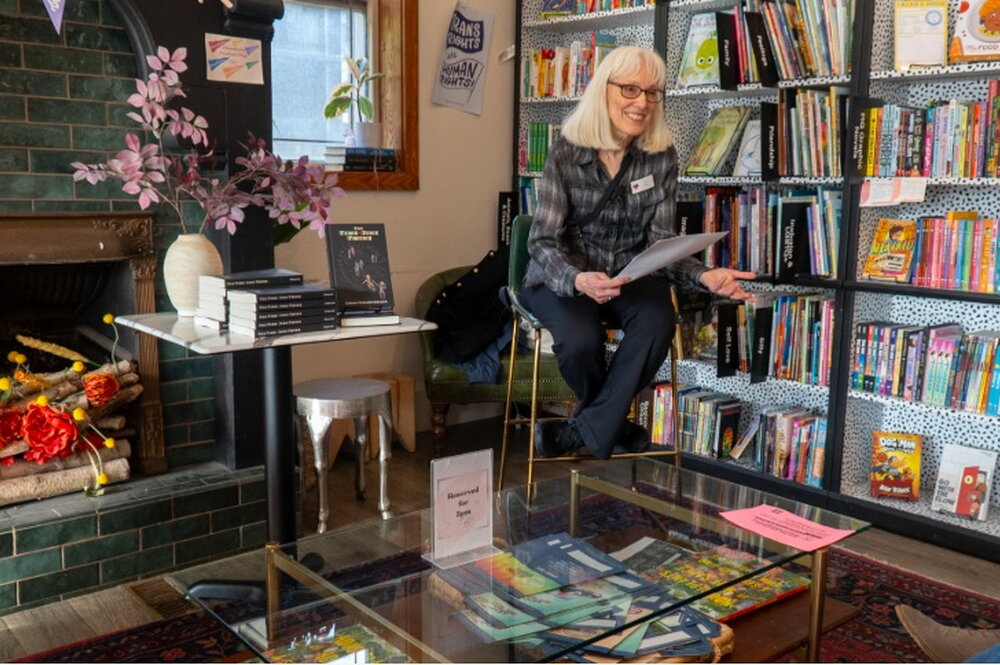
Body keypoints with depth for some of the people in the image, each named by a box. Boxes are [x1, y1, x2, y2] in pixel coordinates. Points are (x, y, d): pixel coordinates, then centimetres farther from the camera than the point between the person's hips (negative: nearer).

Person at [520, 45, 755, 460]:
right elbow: (543, 242, -15)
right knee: (581, 340, -33)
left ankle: (581, 432, -14)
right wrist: (577, 280, -37)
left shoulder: (662, 158, -5)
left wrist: (703, 276, -28)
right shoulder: (566, 152, -12)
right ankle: (610, 423, 2)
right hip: (562, 277, -2)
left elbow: (660, 242, -6)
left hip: (628, 276, 3)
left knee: (658, 321, -31)